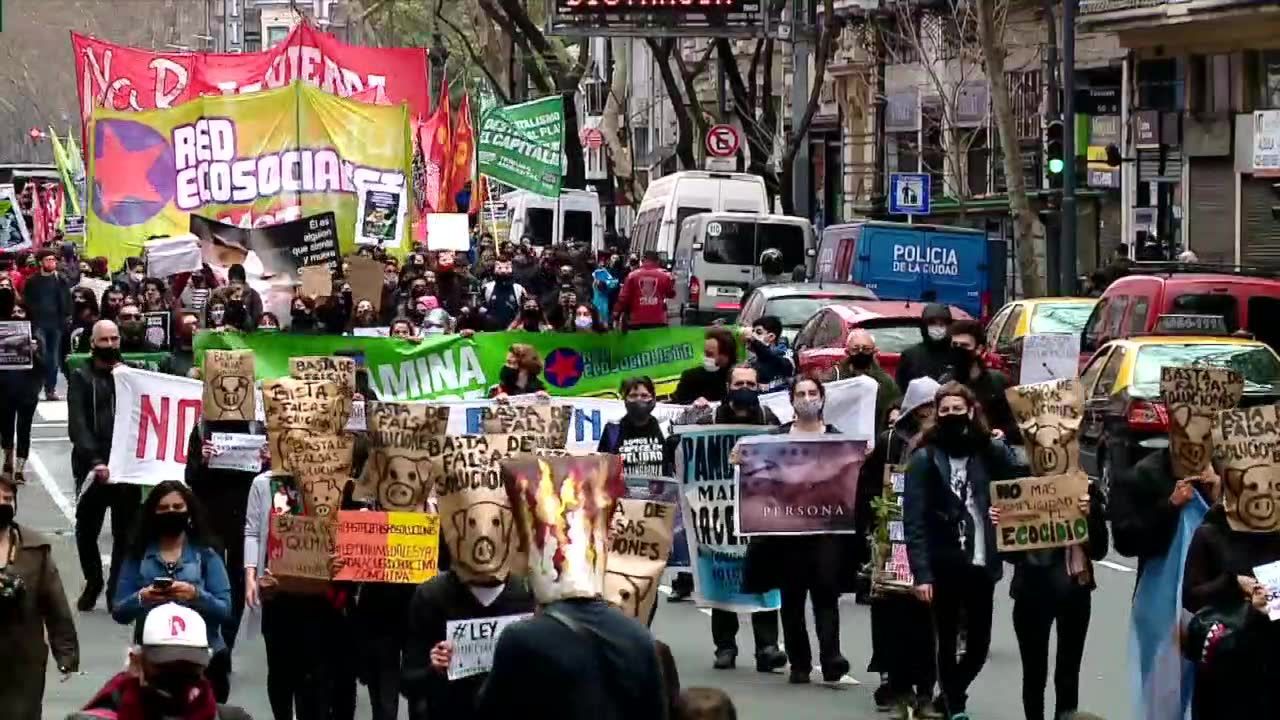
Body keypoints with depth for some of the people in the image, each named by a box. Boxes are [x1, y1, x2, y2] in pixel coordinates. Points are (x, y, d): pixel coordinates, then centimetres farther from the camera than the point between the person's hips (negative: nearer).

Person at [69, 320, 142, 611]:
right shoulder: (81, 379, 2)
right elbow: (77, 425, -9)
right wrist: (95, 460, -21)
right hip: (92, 467, -1)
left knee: (126, 533, 0)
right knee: (87, 530, 7)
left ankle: (118, 590, 8)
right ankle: (93, 582, 27)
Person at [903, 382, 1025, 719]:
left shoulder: (987, 453, 6)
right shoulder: (924, 459, -3)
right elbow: (913, 520, -7)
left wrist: (995, 443, -16)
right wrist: (921, 573, -15)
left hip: (981, 564, 3)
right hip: (943, 566, -3)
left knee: (979, 646, 8)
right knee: (948, 643, 4)